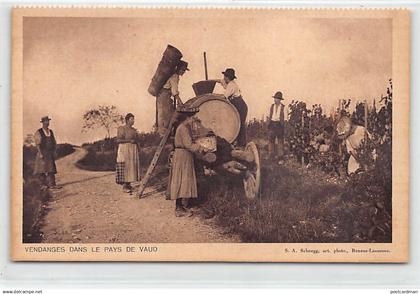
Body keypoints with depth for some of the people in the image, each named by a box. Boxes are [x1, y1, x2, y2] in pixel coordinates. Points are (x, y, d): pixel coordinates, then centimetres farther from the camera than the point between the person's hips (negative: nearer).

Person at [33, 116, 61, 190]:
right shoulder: (38, 132, -5)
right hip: (42, 153, -5)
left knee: (51, 169, -3)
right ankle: (43, 185, 3)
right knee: (42, 170, -2)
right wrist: (40, 153, -17)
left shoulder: (51, 132, 13)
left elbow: (54, 143, 16)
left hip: (50, 153, 5)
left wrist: (54, 152, 8)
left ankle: (52, 184, -6)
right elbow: (37, 144, -10)